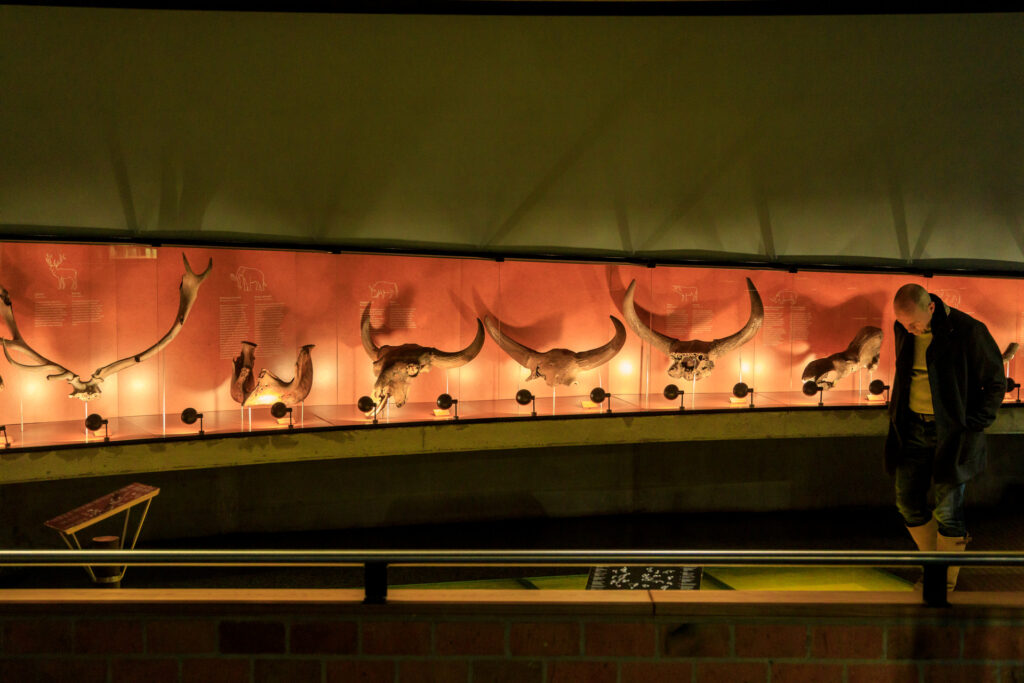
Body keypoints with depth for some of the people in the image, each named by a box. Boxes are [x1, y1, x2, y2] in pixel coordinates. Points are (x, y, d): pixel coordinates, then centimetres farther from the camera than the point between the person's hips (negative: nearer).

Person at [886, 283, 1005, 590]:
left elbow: (995, 384, -7)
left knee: (947, 510, -1)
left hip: (952, 432, -5)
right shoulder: (903, 330, 0)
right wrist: (897, 414, 11)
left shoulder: (968, 332, -16)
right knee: (907, 502, 9)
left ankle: (946, 584, 15)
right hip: (913, 429, 6)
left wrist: (971, 427, -10)